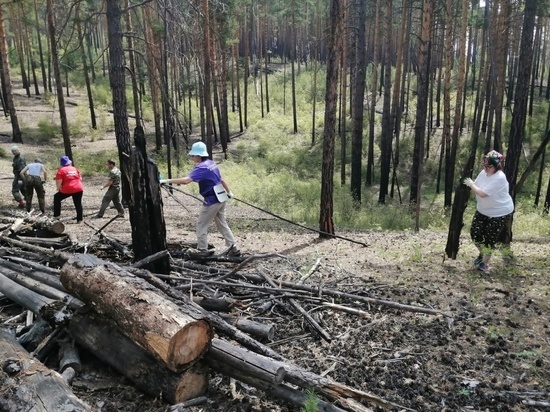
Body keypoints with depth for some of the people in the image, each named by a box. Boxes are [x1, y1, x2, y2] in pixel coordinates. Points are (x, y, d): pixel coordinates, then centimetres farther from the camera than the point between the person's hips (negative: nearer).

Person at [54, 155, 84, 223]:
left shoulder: (61, 170, -2)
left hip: (67, 190, -3)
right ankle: (79, 219, 12)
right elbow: (80, 179, 15)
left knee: (57, 197, 19)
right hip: (79, 189, 4)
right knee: (78, 203, 14)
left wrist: (59, 189, 4)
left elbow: (58, 182, -10)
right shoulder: (74, 169, 13)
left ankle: (56, 215, 18)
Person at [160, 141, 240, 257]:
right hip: (220, 198, 9)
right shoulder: (211, 163, 10)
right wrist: (228, 192, 33)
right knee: (222, 224, 17)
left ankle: (203, 250, 9)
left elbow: (186, 180, -30)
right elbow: (221, 179, 20)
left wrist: (167, 181, -28)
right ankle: (233, 248, 19)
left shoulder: (202, 167, -19)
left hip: (212, 200, -9)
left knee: (201, 225, 4)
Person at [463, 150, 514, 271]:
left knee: (489, 239, 2)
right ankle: (482, 253, 35)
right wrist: (469, 183, -12)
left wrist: (471, 184, -19)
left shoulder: (499, 178, -30)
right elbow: (476, 186, 8)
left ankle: (484, 262, 23)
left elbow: (482, 193, -31)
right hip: (483, 210, 7)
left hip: (500, 213, -7)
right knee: (475, 233, 6)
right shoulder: (483, 172, -5)